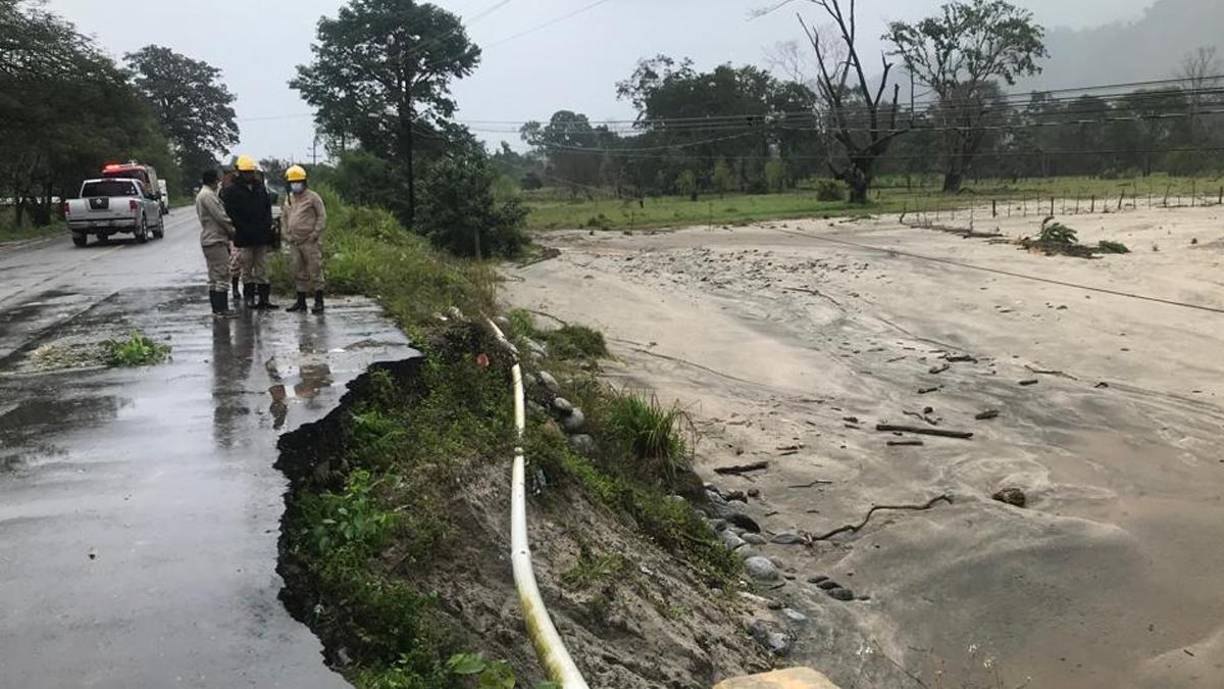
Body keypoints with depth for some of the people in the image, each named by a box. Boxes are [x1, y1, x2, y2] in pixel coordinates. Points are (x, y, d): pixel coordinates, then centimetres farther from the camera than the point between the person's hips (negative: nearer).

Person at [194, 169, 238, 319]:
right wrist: (232, 230, -4)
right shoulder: (208, 195, -14)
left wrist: (228, 230, 16)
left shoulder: (202, 194, 19)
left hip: (208, 240, 11)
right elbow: (220, 216, -17)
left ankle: (216, 309, 13)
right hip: (216, 240, -11)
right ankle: (221, 309, -11)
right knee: (222, 275, -10)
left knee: (214, 276, 11)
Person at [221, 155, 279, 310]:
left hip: (262, 237, 4)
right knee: (247, 270, 3)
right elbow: (231, 215, -9)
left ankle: (264, 299, 9)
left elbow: (268, 212, 15)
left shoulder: (261, 189, 12)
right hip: (245, 239, -4)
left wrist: (268, 230, 5)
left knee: (262, 270, 6)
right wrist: (245, 230, -15)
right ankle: (249, 298, 10)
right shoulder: (232, 191, -2)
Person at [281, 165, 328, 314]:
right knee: (299, 272, 11)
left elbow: (322, 216, -7)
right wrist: (287, 233, 12)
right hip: (294, 242, 6)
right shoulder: (288, 198, 13)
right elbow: (284, 217, 24)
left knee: (315, 272, -5)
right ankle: (301, 302, 18)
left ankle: (319, 302, 0)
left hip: (310, 242, -6)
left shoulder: (313, 197, -6)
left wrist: (315, 234, -12)